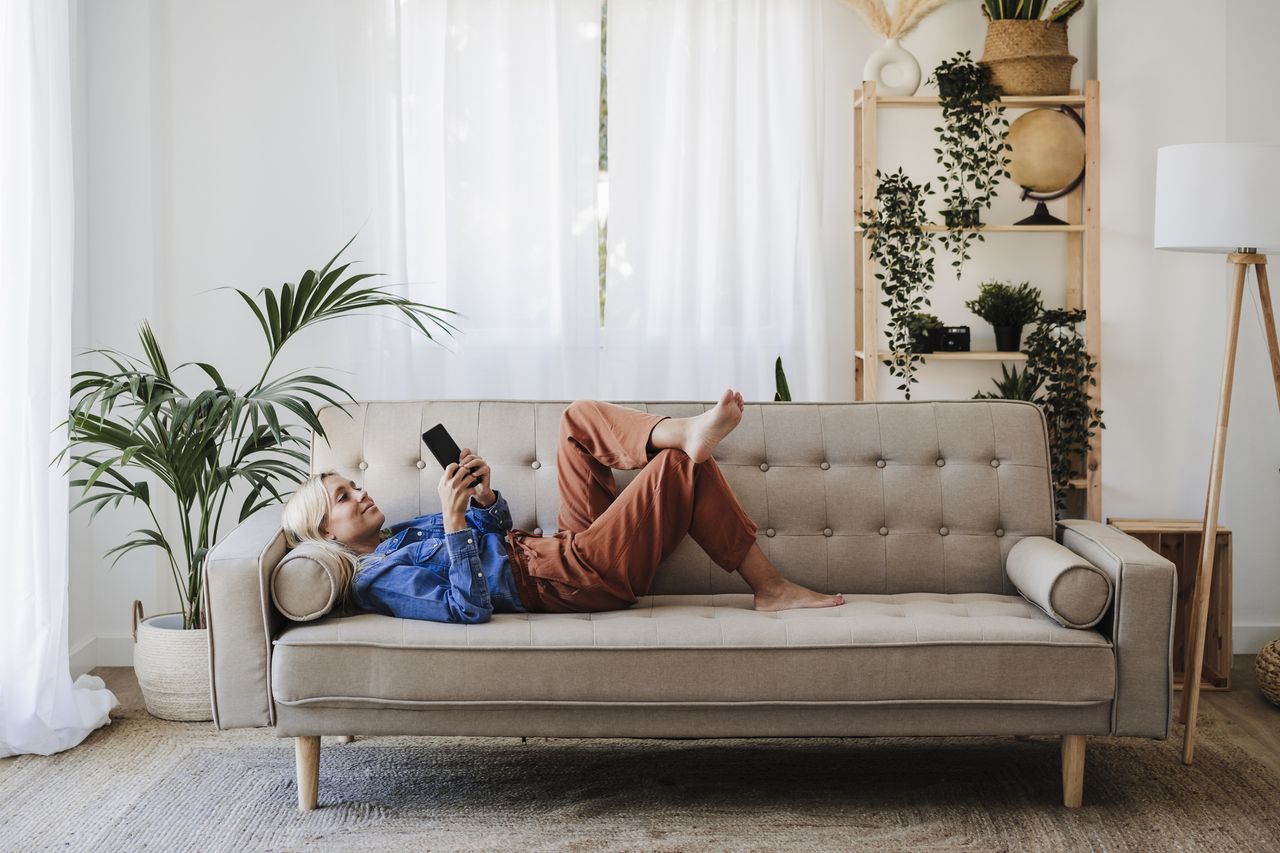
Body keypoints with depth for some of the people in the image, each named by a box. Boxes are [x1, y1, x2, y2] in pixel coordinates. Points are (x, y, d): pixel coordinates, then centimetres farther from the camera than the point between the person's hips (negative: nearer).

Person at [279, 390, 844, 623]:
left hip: (568, 547, 10)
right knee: (682, 467, -15)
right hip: (565, 581, -10)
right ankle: (768, 587, -7)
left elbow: (496, 527, 22)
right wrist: (454, 518, -27)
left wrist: (483, 493, -2)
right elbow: (468, 608, -25)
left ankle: (683, 433, -17)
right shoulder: (377, 582, -10)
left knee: (580, 418, 7)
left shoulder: (402, 536, 21)